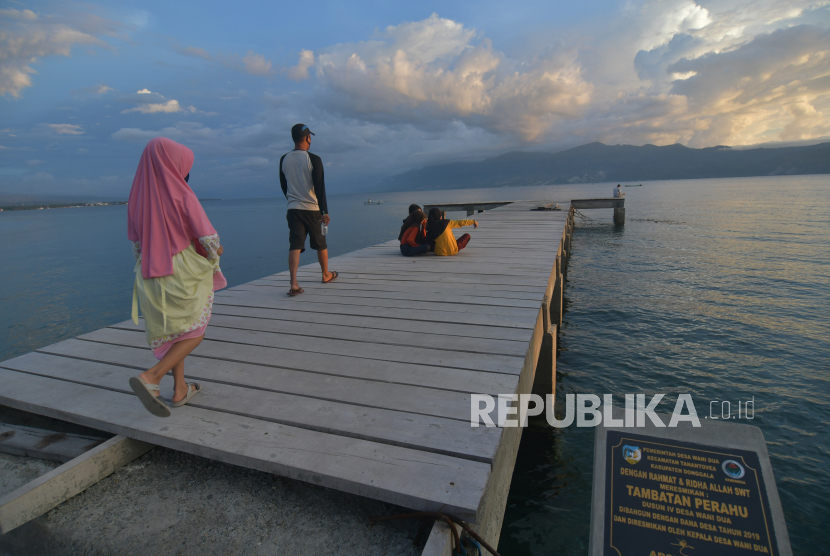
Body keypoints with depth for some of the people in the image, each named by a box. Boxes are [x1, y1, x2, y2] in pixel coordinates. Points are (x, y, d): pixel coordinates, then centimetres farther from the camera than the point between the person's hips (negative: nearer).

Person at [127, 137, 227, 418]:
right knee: (193, 334, 7)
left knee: (173, 333, 20)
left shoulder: (137, 197, 3)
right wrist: (216, 249, 8)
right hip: (184, 274, -6)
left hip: (153, 277, 6)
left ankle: (179, 390, 23)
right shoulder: (183, 196, -15)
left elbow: (136, 243, 9)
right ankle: (150, 378, -11)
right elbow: (208, 238, -14)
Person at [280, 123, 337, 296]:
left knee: (295, 246, -2)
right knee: (321, 244, 15)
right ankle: (326, 274, 32)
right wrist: (325, 211, -9)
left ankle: (294, 284, -14)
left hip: (293, 209, 3)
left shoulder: (284, 159, 6)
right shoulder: (313, 160, -10)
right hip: (313, 209, -3)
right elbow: (320, 187, -12)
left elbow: (283, 186, 15)